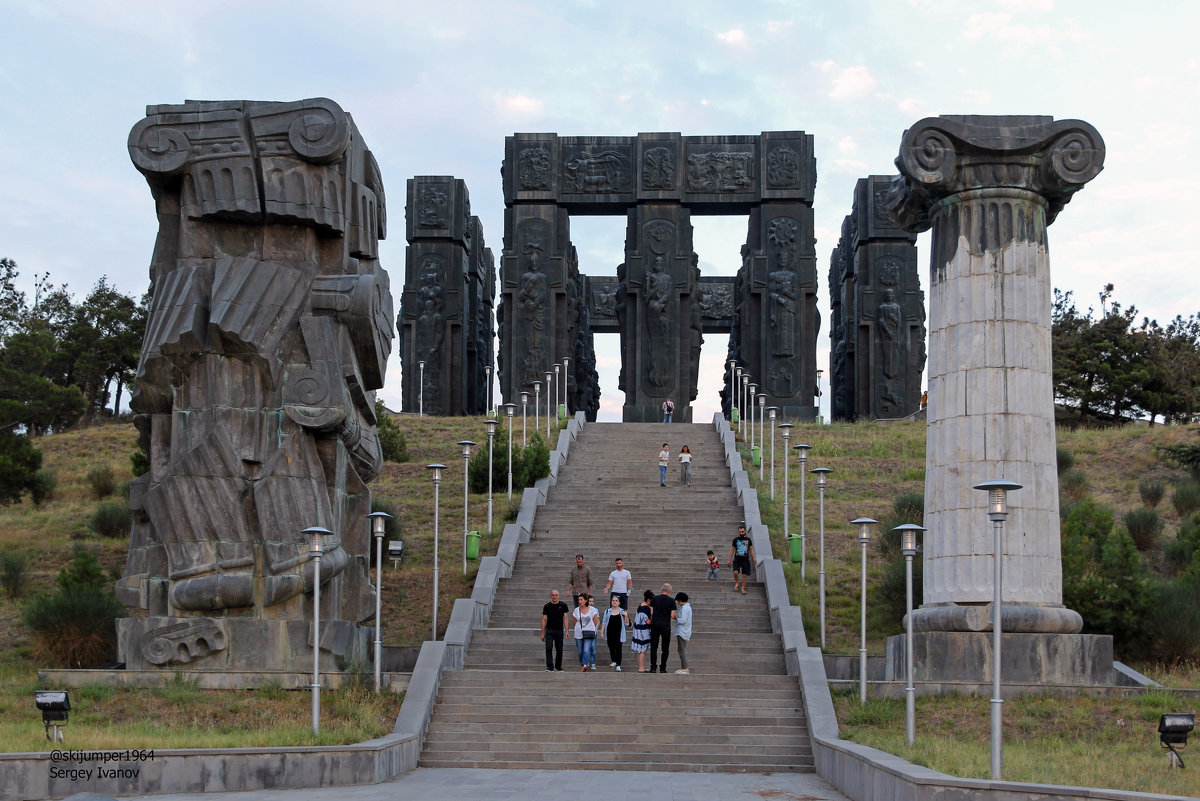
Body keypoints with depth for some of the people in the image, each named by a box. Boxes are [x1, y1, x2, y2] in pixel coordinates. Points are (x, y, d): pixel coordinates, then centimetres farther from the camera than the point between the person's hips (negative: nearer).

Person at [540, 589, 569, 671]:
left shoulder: (563, 605, 3)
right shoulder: (547, 606, 4)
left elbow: (565, 618, 3)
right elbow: (544, 620, 6)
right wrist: (542, 633, 2)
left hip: (559, 630, 0)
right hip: (549, 630, 0)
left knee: (559, 649, 5)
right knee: (548, 648, -12)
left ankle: (558, 666, 20)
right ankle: (550, 666, -11)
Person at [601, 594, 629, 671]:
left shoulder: (622, 612, 3)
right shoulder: (607, 611, 7)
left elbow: (626, 624, 3)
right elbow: (604, 623, 9)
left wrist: (626, 616, -12)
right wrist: (602, 632, 1)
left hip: (618, 633, -2)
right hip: (610, 633, 2)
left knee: (618, 648, -6)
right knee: (611, 648, 11)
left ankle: (618, 665, -4)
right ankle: (614, 661, 32)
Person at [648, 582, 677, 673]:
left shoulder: (654, 599, 1)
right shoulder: (671, 600, -5)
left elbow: (651, 612, 0)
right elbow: (672, 615, -6)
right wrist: (675, 618, 15)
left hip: (655, 624, 2)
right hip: (666, 625, -2)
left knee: (654, 647, 7)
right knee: (665, 648, 7)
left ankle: (653, 667, 2)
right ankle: (662, 668, 5)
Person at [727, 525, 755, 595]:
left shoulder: (748, 539, 5)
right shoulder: (735, 540, 2)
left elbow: (751, 549, 12)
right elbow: (732, 550, 8)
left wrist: (754, 558, 3)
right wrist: (729, 560, 6)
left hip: (746, 559, 1)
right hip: (737, 559, -1)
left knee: (745, 574, 0)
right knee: (735, 572, -19)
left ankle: (743, 588, 12)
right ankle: (736, 583, 8)